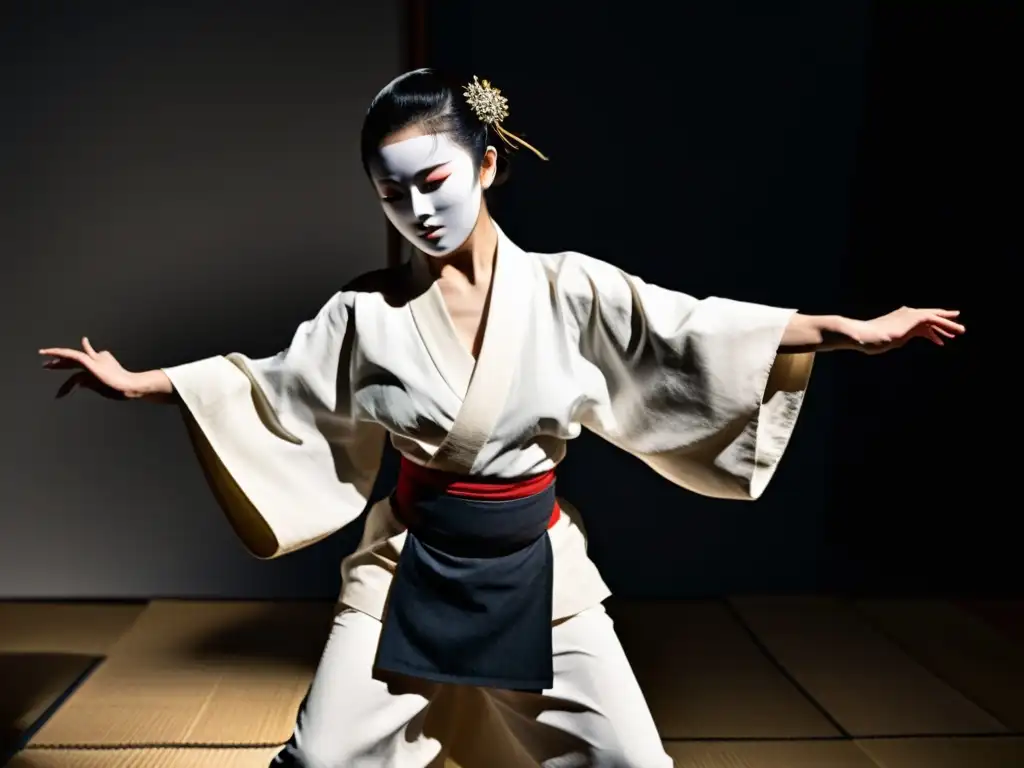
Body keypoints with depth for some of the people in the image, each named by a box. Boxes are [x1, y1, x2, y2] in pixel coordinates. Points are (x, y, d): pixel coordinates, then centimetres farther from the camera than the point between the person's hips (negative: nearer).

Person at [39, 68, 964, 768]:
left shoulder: (566, 288, -8)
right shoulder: (367, 311, -6)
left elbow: (694, 336, -7)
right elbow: (271, 384, 3)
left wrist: (848, 329, -10)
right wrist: (138, 381, 3)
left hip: (536, 564, 1)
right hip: (411, 563, 0)